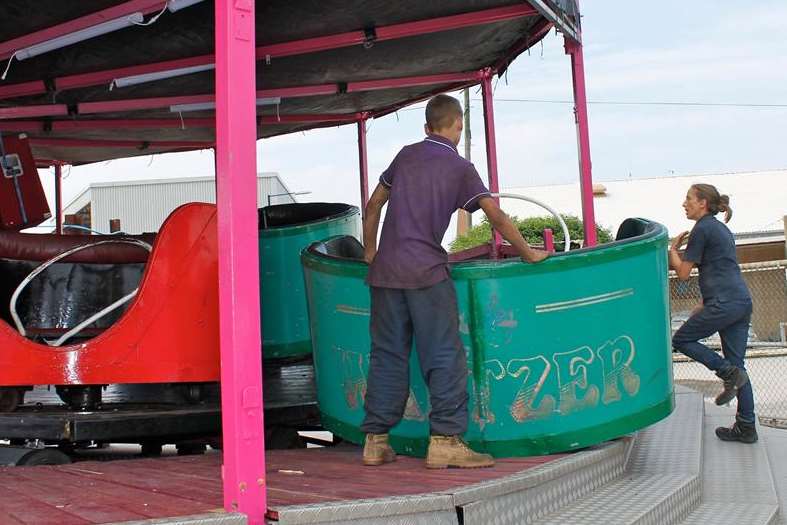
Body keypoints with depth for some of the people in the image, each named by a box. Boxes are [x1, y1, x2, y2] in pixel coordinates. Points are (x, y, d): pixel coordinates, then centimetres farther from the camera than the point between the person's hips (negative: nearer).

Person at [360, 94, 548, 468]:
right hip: (426, 270, -5)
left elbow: (374, 204, 19)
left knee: (387, 355, 9)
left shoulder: (406, 156, 16)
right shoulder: (460, 168, 3)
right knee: (444, 357, 0)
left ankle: (375, 441, 12)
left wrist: (370, 251, 28)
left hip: (386, 269, 5)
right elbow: (495, 215, -4)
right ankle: (445, 441, -4)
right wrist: (527, 253, 5)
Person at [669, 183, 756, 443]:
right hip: (743, 301, 9)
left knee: (681, 339, 8)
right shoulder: (722, 229, 21)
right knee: (736, 364, 10)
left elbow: (683, 273, -6)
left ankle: (729, 373, -4)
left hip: (724, 302, -9)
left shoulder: (702, 229, -6)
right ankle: (746, 427, 10)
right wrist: (707, 305, 27)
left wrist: (672, 249, 10)